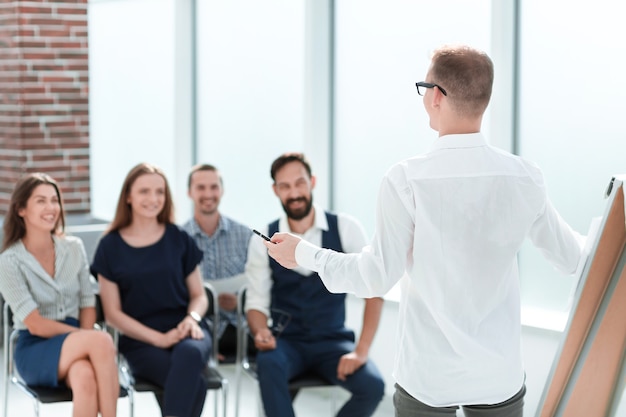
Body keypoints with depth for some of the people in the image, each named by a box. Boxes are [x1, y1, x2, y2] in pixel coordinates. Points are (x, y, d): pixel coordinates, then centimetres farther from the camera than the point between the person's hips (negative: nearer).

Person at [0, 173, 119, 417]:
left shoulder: (74, 248, 9)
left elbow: (88, 305, 9)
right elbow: (35, 324, -11)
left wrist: (85, 344, -12)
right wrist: (90, 341, -17)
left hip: (74, 343, 3)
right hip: (35, 350, -3)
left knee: (85, 377, -35)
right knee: (101, 341, -34)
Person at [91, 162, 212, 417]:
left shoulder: (179, 240, 9)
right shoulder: (111, 246, 4)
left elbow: (198, 295, 15)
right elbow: (113, 313, 3)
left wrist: (192, 318, -9)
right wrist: (160, 338, -9)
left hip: (185, 331, 2)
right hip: (140, 341, -2)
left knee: (190, 354, -38)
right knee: (195, 384, -33)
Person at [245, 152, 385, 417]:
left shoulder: (345, 229, -4)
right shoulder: (264, 241, 0)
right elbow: (256, 303, 3)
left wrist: (361, 351, -14)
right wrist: (260, 332, -21)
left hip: (333, 342, 0)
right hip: (287, 342, 0)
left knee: (372, 386, -28)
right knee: (268, 364, -35)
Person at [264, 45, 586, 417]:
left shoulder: (407, 180, -15)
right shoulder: (524, 178, -7)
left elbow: (378, 277, -12)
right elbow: (572, 258, 4)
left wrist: (303, 253, 3)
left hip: (429, 377, -2)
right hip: (501, 376, 2)